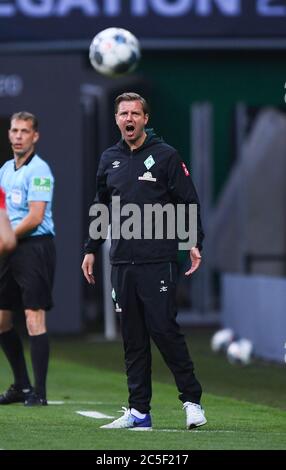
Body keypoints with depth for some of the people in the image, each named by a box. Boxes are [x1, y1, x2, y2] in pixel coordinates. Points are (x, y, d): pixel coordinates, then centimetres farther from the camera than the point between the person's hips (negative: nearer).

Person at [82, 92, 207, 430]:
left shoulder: (165, 156, -1)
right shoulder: (109, 160, 14)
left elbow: (189, 203, -1)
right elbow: (101, 208, 23)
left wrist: (194, 244, -10)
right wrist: (91, 249, 20)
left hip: (158, 260, -5)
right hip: (121, 262, 5)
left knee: (164, 330, -10)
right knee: (132, 338, 5)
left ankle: (192, 400, 1)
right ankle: (139, 411, 8)